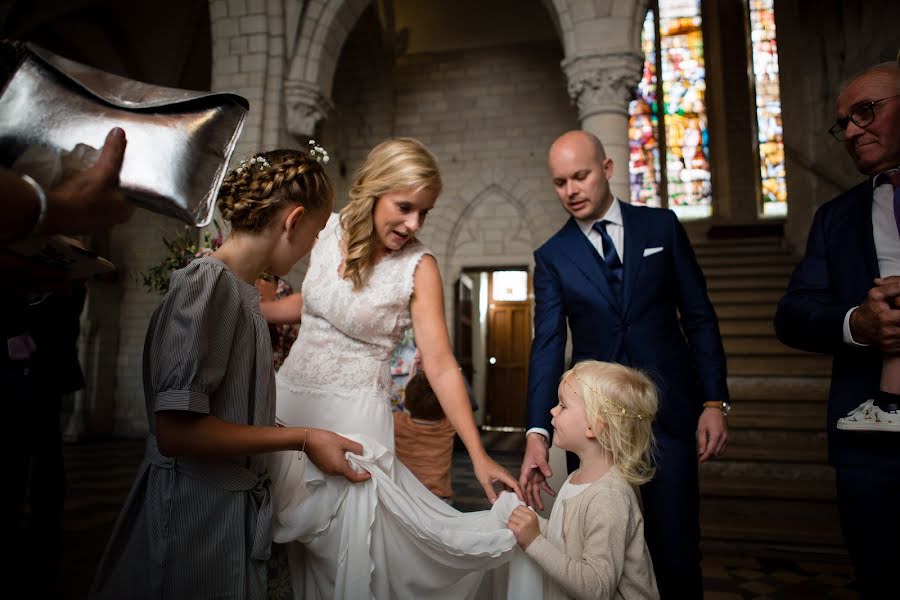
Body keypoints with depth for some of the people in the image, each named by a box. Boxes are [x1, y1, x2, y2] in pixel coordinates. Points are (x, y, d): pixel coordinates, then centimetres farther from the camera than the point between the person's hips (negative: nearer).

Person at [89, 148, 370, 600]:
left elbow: (233, 411, 7)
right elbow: (176, 430, -24)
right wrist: (302, 438, -18)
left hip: (231, 508, 8)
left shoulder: (240, 291, 7)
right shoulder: (209, 283, -19)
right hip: (198, 513, -8)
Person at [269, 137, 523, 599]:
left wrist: (479, 455, -18)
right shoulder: (332, 230, -2)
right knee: (305, 553, 15)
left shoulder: (419, 267, -14)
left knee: (351, 557, 3)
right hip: (290, 397, 4)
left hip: (352, 412, -4)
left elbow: (441, 367, -15)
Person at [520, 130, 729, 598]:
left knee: (675, 555, 2)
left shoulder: (661, 226, 4)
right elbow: (547, 345, -6)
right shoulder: (551, 256, 3)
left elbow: (699, 317, 5)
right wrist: (537, 433, -17)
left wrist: (715, 401, -3)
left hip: (669, 408, 0)